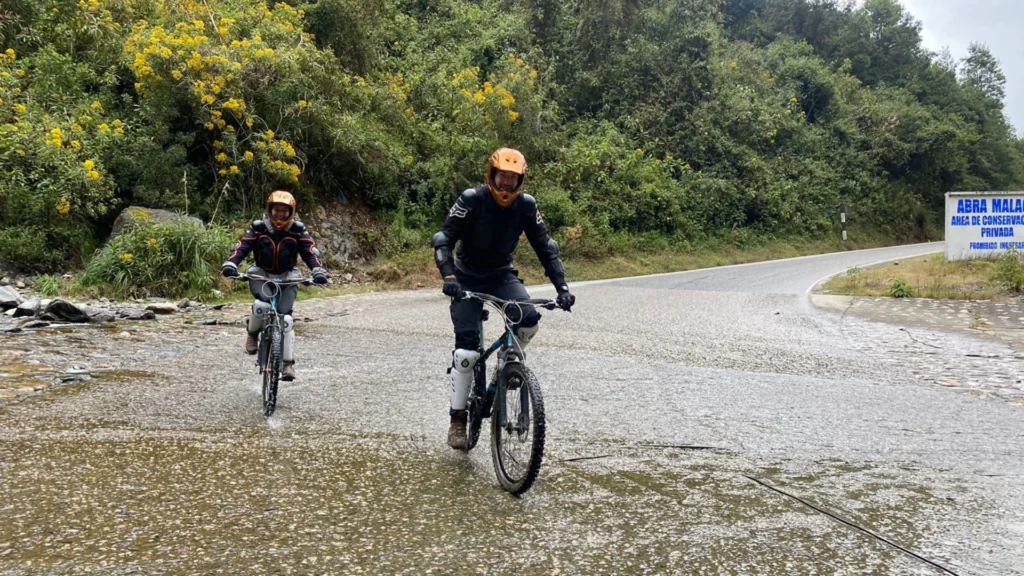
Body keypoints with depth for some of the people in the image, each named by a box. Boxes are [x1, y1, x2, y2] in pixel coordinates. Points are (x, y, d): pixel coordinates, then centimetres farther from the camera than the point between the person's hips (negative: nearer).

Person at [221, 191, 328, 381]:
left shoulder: (298, 230, -9)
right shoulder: (258, 227, -9)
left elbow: (310, 252, -18)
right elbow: (242, 247, -18)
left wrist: (318, 271, -37)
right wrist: (230, 264, -37)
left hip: (287, 278, 1)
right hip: (261, 274, 0)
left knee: (285, 318, -14)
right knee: (262, 304, -32)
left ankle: (288, 363, -3)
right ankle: (252, 333, -1)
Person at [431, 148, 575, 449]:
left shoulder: (526, 205, -11)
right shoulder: (472, 199, -20)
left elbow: (545, 247, -7)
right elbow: (444, 239, -22)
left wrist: (562, 286, -18)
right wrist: (449, 276, -39)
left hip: (502, 275, 3)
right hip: (468, 278, -2)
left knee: (529, 318, -27)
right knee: (467, 348, -12)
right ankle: (458, 418, 2)